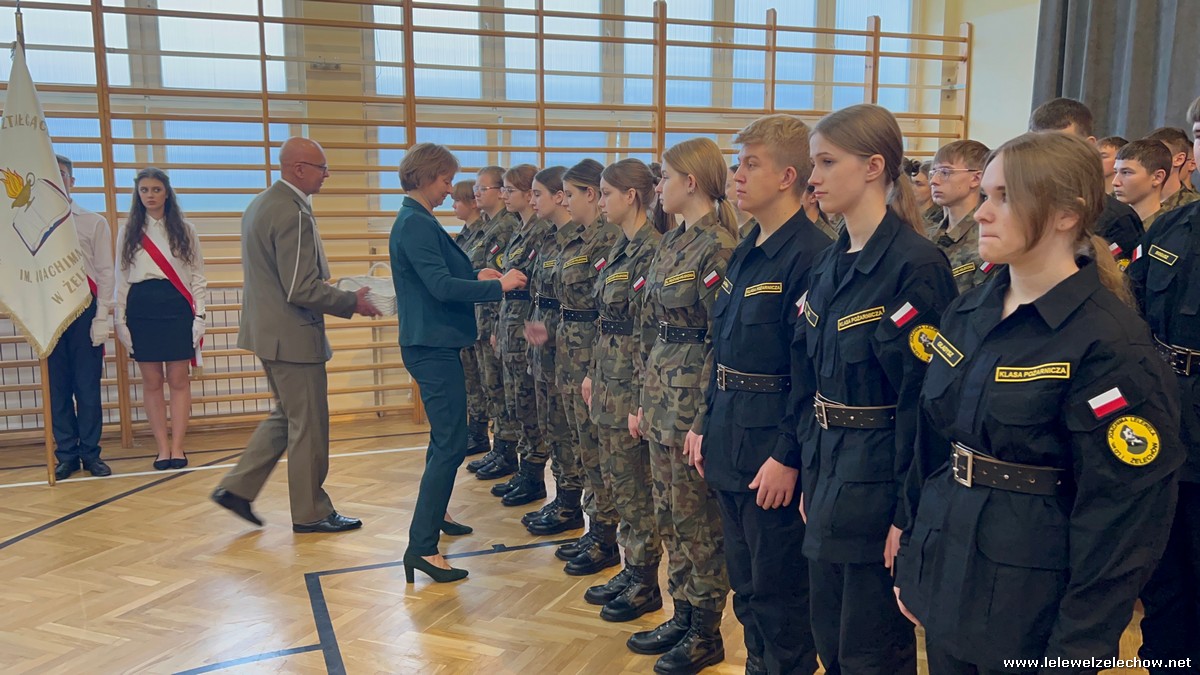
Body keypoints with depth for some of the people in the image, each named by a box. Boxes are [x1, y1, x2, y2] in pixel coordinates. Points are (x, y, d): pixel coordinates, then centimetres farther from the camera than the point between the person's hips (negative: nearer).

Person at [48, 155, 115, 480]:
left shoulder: (94, 222, 6)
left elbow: (105, 273, 3)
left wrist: (101, 319, -4)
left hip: (84, 310, -1)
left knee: (88, 386, 2)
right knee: (57, 388, 5)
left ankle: (90, 453, 11)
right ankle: (66, 454, 14)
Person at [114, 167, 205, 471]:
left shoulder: (184, 230, 7)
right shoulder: (128, 232, 9)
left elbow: (197, 275, 6)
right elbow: (120, 278, 8)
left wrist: (199, 315, -2)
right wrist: (119, 320, 3)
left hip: (176, 308, -1)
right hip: (141, 309, 1)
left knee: (178, 380, 0)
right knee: (151, 382, 3)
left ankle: (177, 447, 6)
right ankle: (162, 448, 9)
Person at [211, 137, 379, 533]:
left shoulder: (260, 204, 11)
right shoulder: (293, 214, -21)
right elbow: (302, 289, -25)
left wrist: (337, 294, 17)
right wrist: (352, 303, -12)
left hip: (268, 329, 10)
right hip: (292, 335, -10)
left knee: (287, 417, 21)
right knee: (308, 425, 3)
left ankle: (237, 488, 21)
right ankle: (310, 512, 15)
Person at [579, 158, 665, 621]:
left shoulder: (652, 250, -17)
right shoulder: (621, 248, 12)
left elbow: (651, 330, -19)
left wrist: (641, 398, -19)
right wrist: (593, 373, 16)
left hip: (633, 381, -9)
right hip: (608, 377, 9)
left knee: (636, 486, 2)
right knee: (617, 480, 15)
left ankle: (645, 583, 16)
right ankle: (632, 569, 28)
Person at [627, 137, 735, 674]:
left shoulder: (718, 247, -16)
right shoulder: (671, 244, 11)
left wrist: (704, 421, -18)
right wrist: (643, 398, 14)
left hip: (694, 397, -9)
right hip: (661, 393, 9)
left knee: (698, 518, 4)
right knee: (669, 514, 16)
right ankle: (683, 617, 31)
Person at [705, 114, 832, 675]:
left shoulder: (810, 256, -17)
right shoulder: (745, 254, 11)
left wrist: (788, 456, -20)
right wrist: (708, 425, 14)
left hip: (773, 445, -9)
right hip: (729, 439, 9)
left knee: (777, 588, 6)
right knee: (745, 583, 20)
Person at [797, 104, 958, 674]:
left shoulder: (916, 265, -17)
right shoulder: (829, 264, 8)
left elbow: (926, 397, -19)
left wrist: (909, 514, -17)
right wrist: (810, 476, 12)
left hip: (879, 476, -8)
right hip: (828, 470, 8)